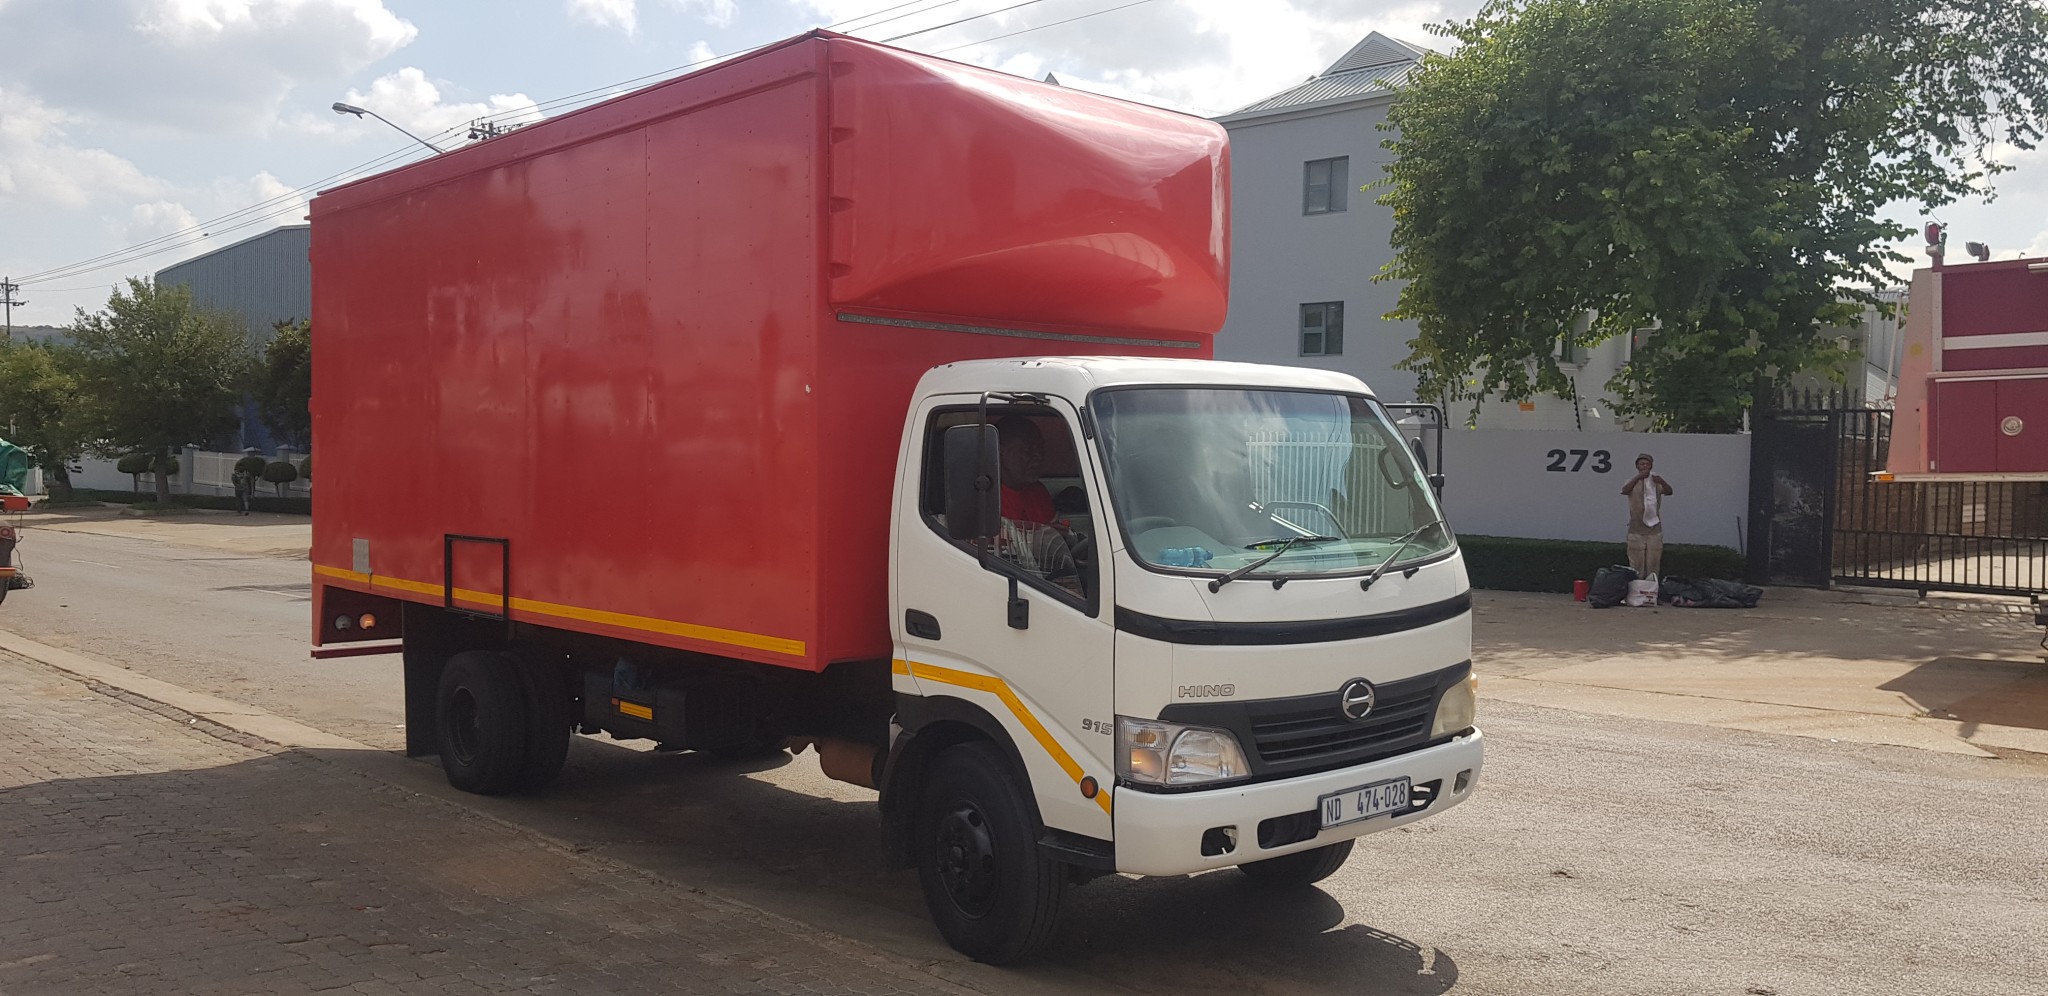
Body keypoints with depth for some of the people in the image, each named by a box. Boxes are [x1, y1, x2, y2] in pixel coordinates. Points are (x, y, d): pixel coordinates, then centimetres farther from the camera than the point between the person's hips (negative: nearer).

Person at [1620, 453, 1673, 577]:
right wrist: (1638, 477, -34)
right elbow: (1624, 490, -20)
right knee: (1636, 567, 0)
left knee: (1653, 566, 4)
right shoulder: (1632, 482, 3)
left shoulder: (1656, 482, 5)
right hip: (1636, 531, -1)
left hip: (1654, 531, 1)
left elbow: (1669, 492, -14)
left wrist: (1662, 482, -35)